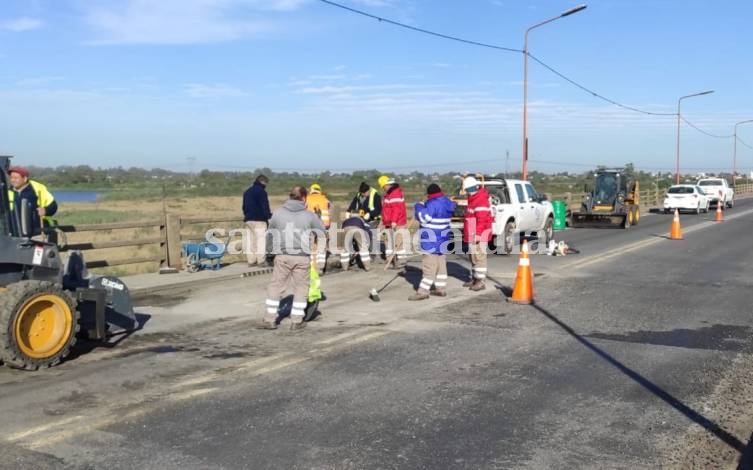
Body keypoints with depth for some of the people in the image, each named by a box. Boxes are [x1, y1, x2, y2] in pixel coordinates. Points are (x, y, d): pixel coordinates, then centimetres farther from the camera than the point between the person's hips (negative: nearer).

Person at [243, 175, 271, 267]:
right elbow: (265, 206, -13)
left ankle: (251, 260, 10)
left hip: (248, 219, 8)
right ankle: (261, 261, -6)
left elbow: (244, 206, 21)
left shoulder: (247, 191, 18)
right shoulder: (261, 191, -9)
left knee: (251, 240, 9)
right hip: (259, 219, -8)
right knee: (261, 239, -5)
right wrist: (268, 216, -8)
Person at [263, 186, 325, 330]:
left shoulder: (278, 213, 2)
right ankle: (296, 321, 12)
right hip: (302, 257, -1)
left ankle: (270, 319, 15)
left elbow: (270, 232, 12)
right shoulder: (309, 215, 0)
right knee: (300, 288, 10)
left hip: (282, 256, 1)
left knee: (275, 287, 11)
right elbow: (322, 231, 10)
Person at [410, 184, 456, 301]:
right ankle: (441, 289, 19)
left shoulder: (433, 204, -19)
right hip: (442, 239, 10)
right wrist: (424, 206, 17)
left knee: (429, 266, -8)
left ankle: (423, 291, -7)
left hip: (432, 240, -10)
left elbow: (424, 218, -20)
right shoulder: (446, 203, 11)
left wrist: (419, 206, -4)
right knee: (441, 265, 14)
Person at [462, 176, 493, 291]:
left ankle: (481, 281, -6)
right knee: (473, 257, 17)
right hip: (472, 235, 11)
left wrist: (478, 234, -27)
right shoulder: (474, 199, 16)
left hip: (478, 235, -11)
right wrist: (468, 233, 28)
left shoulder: (481, 200, -17)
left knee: (479, 257, -8)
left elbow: (482, 219, -24)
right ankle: (474, 278, 27)